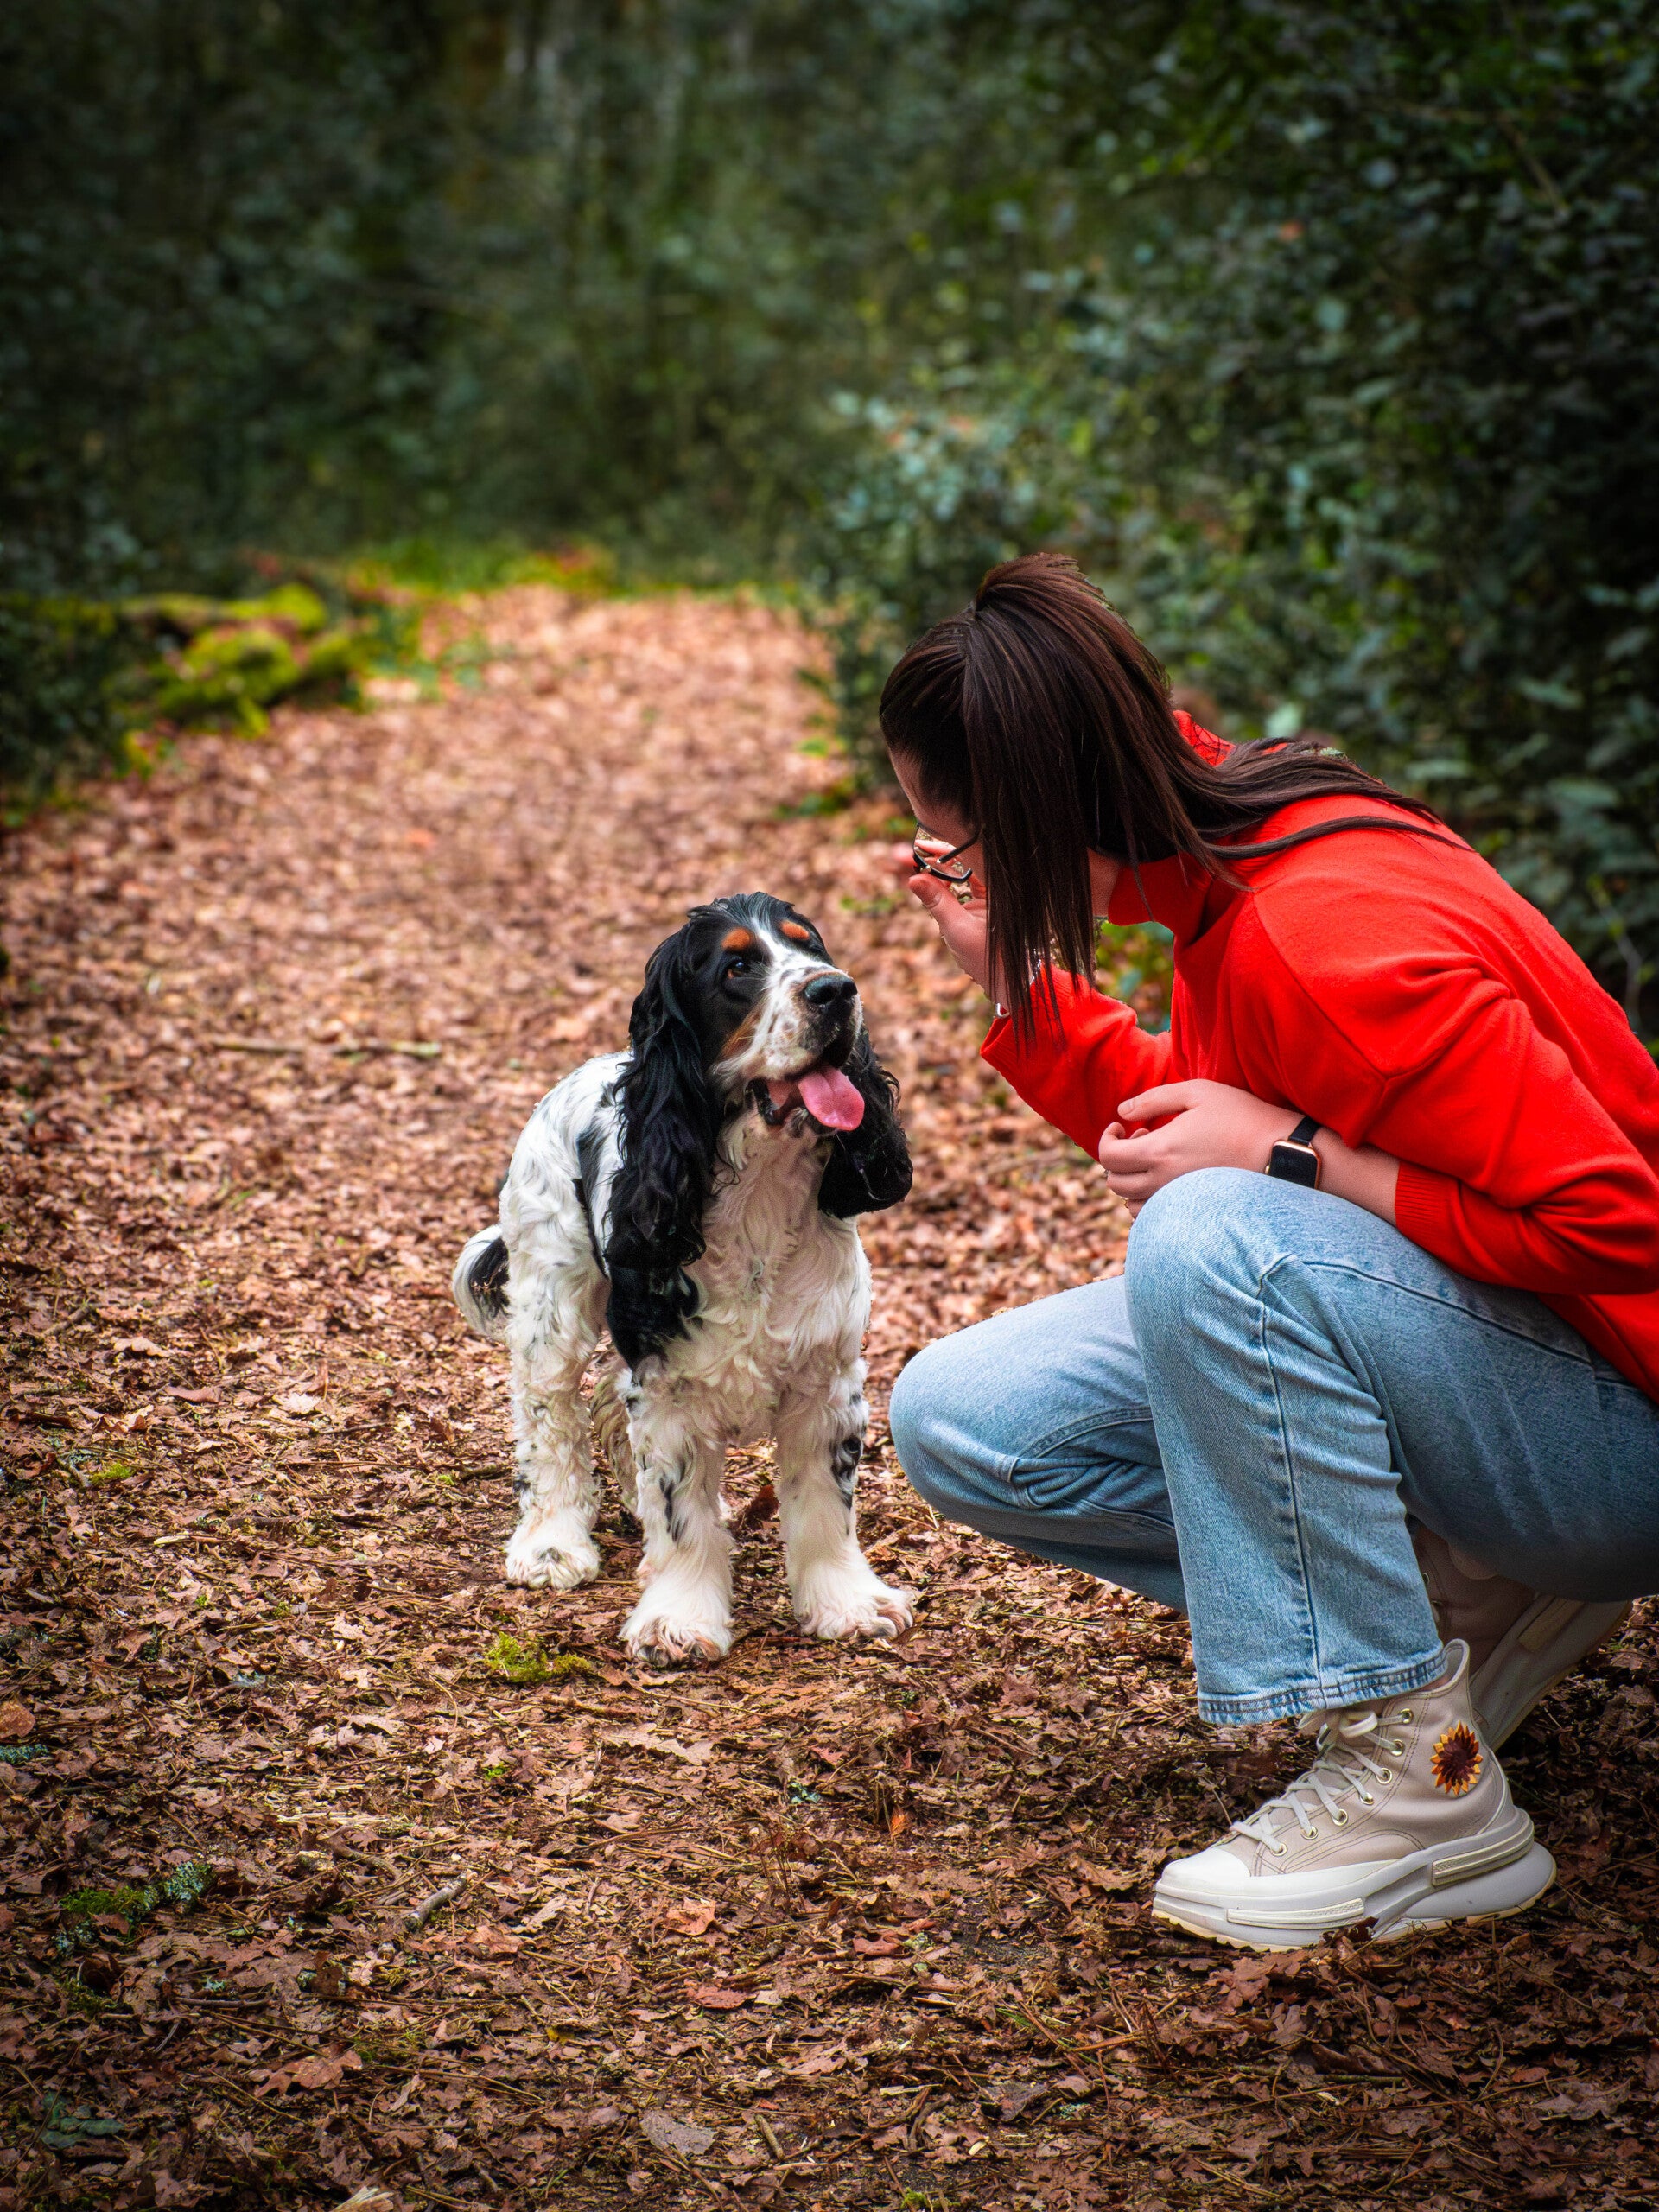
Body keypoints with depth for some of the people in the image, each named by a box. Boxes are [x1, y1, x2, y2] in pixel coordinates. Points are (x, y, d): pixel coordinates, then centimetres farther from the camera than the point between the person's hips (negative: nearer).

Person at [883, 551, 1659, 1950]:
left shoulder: (1332, 940, -29)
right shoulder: (1227, 876, -1)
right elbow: (1192, 1132, 13)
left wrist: (1290, 1157, -26)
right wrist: (1021, 976, 2)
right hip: (1426, 1338, 9)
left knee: (1217, 1243, -35)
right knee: (959, 1423, -1)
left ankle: (1423, 1789, -21)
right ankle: (1472, 1601, 5)